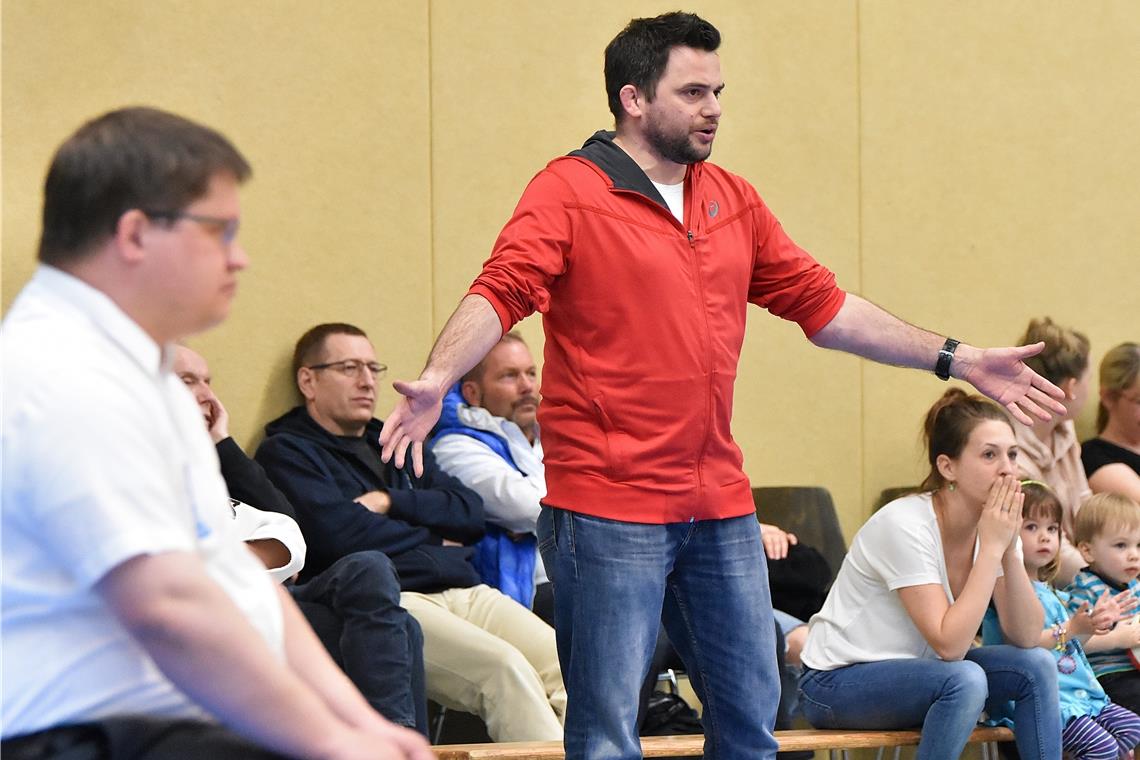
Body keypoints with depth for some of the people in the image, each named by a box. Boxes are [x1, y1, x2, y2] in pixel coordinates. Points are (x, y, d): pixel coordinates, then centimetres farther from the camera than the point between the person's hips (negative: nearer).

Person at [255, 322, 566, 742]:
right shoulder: (287, 452, 8)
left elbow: (471, 511, 16)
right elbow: (340, 534, -9)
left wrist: (390, 502, 1)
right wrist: (433, 540, 6)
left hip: (465, 592, 7)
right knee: (503, 668, -33)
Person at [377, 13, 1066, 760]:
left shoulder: (734, 200, 14)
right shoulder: (570, 192, -6)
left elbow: (820, 302, 19)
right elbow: (501, 292, -18)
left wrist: (957, 360, 18)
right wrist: (438, 378, -37)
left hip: (722, 512, 7)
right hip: (609, 509, -7)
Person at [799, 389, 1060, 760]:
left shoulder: (995, 523, -3)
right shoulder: (906, 525, -25)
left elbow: (1026, 637, -8)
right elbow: (949, 645, -30)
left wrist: (1009, 549, -20)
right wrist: (992, 547, -27)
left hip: (915, 669, 8)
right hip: (836, 684, -8)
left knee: (1036, 666, -11)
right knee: (965, 679, -31)